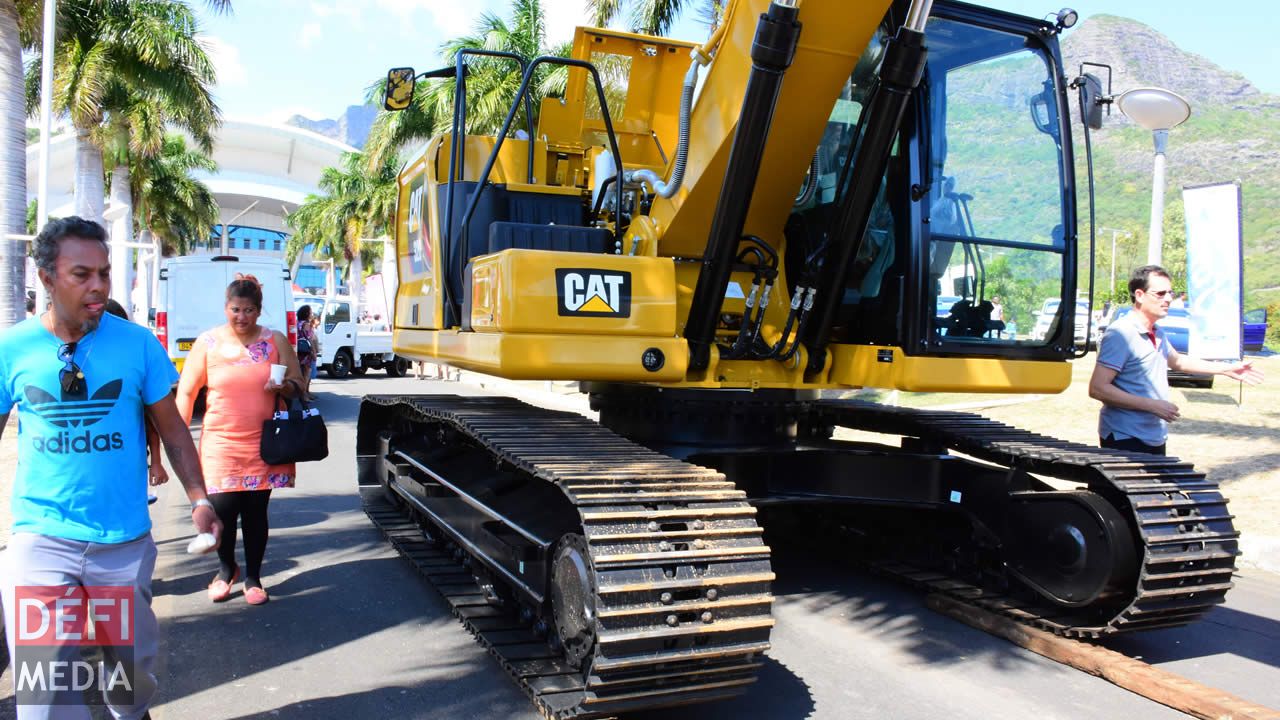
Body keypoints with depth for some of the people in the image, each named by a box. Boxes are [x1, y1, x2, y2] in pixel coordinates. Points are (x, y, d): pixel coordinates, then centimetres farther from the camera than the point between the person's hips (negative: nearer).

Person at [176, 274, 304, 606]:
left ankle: (253, 577, 24)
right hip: (220, 442, -1)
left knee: (256, 511, 6)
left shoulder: (276, 341, 5)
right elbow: (186, 392, 5)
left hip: (264, 443, 1)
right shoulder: (208, 342, 2)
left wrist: (285, 387, -14)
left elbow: (298, 383, 9)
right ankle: (226, 569, 23)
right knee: (222, 509, -5)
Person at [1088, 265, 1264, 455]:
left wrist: (1227, 369, 31)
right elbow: (1097, 388, -24)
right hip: (1125, 440, -9)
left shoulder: (1157, 333, 12)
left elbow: (1177, 361, 33)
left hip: (1155, 438, 9)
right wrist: (1152, 405, -23)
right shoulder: (1120, 334, -18)